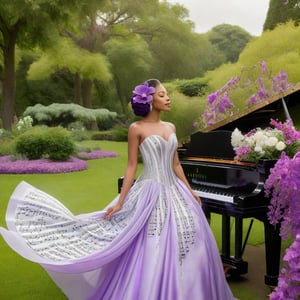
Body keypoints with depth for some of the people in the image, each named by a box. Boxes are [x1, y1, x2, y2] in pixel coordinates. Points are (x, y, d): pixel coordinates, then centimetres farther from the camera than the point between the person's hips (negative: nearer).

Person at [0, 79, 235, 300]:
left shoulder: (170, 128, 11)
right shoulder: (137, 129, -6)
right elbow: (132, 166, -6)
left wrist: (190, 193, 16)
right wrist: (120, 201, -8)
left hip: (174, 192, 6)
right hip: (151, 194, -6)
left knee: (182, 247, 9)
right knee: (151, 252, -1)